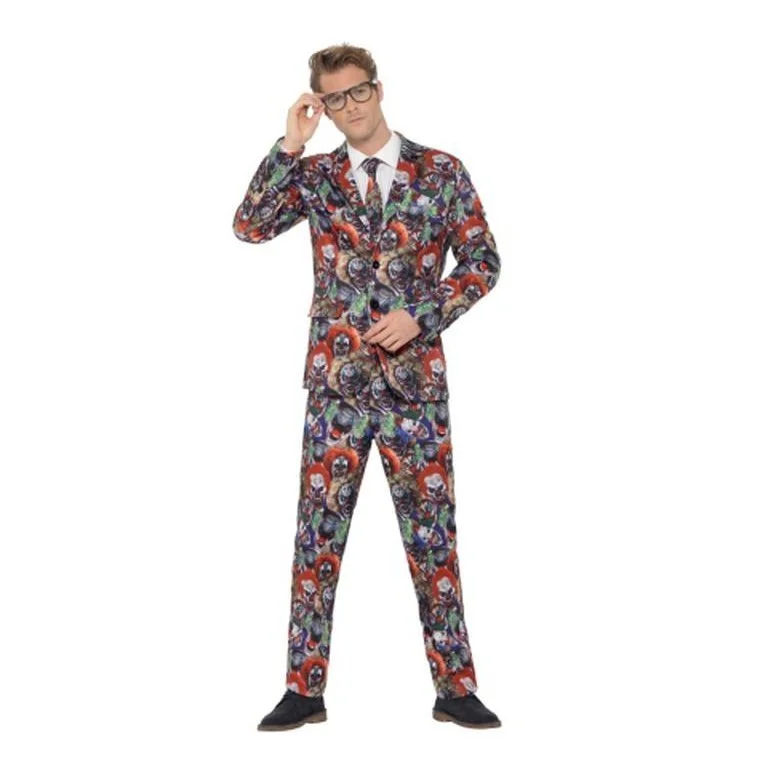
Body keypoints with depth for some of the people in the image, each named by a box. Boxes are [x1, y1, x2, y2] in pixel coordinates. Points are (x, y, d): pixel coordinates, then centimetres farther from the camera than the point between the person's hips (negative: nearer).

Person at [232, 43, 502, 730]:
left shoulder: (441, 171, 4)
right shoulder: (316, 174, 8)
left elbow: (483, 261, 3)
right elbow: (249, 227, -5)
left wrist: (421, 316, -9)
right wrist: (290, 145, -9)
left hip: (415, 373, -1)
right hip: (336, 376, 1)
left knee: (433, 532, 2)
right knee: (318, 531, 1)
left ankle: (454, 687, 11)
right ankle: (305, 689, 9)